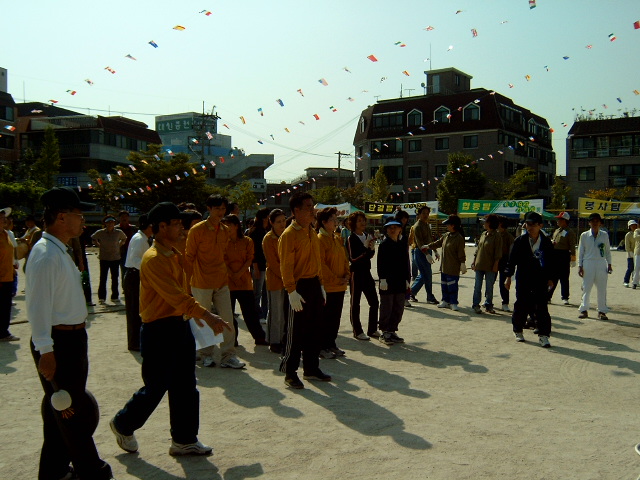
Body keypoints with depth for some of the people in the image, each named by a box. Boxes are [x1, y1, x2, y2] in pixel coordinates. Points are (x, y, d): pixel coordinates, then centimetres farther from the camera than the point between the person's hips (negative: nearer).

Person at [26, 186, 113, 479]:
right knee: (71, 411, 2)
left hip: (71, 339, 10)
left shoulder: (60, 251, 13)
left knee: (60, 409, 18)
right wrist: (45, 350, -28)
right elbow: (39, 306, -25)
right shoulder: (45, 254, -19)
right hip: (59, 343, -10)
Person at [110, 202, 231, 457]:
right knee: (156, 388, 4)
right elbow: (175, 296, -27)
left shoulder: (175, 254, 10)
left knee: (185, 387, 11)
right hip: (159, 330, -8)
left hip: (179, 326, 9)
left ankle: (184, 439, 22)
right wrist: (207, 316, -30)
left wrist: (195, 317, 15)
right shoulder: (153, 259, -19)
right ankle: (123, 425, 28)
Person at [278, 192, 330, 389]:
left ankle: (311, 368, 25)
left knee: (314, 330, 14)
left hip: (314, 285, 8)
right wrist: (292, 292, -21)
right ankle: (290, 373, 9)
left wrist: (320, 284, 16)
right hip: (300, 286, -8)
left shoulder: (312, 233, 12)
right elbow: (286, 266, -16)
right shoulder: (289, 235, -13)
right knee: (296, 332, -2)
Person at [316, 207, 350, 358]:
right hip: (327, 286, -8)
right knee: (325, 318, -1)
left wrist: (347, 275, 2)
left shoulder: (337, 239, 14)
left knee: (336, 317, 13)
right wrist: (335, 279, -15)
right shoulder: (320, 239, -12)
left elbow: (344, 259, 18)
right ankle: (322, 347, 8)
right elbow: (321, 264, -16)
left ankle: (331, 344, 23)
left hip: (340, 286, 8)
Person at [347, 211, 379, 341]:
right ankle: (357, 331, 12)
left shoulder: (367, 237, 9)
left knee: (374, 302, 8)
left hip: (366, 272, 7)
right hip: (356, 273, -7)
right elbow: (353, 259, -17)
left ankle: (372, 329, 20)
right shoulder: (351, 238, -11)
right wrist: (365, 247, -23)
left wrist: (372, 248, -5)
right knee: (355, 303, 4)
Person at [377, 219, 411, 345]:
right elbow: (381, 264, -10)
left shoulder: (403, 244, 11)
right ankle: (385, 333, 9)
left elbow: (406, 263, 14)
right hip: (388, 282, -6)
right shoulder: (384, 245, -6)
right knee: (387, 308, 0)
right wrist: (383, 279, -15)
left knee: (399, 309, 10)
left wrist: (407, 279, 10)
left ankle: (392, 331, 20)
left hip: (400, 282, 6)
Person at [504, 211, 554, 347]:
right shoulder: (520, 241, -4)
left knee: (541, 307, -5)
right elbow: (512, 259, 0)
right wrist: (509, 276, -2)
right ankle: (518, 331, 26)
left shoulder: (546, 242, 0)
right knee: (521, 305, 8)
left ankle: (543, 335, 0)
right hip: (523, 279, 0)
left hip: (540, 280, 0)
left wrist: (550, 278, 9)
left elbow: (550, 262, 9)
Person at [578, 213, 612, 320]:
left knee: (602, 289, 4)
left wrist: (609, 264, 6)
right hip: (588, 263, -1)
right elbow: (580, 251, 4)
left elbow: (607, 250, 11)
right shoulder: (584, 235, 2)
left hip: (601, 264, 1)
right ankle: (584, 310, 11)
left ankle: (602, 311, 12)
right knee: (586, 288, 2)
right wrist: (580, 266, 0)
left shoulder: (604, 235, 6)